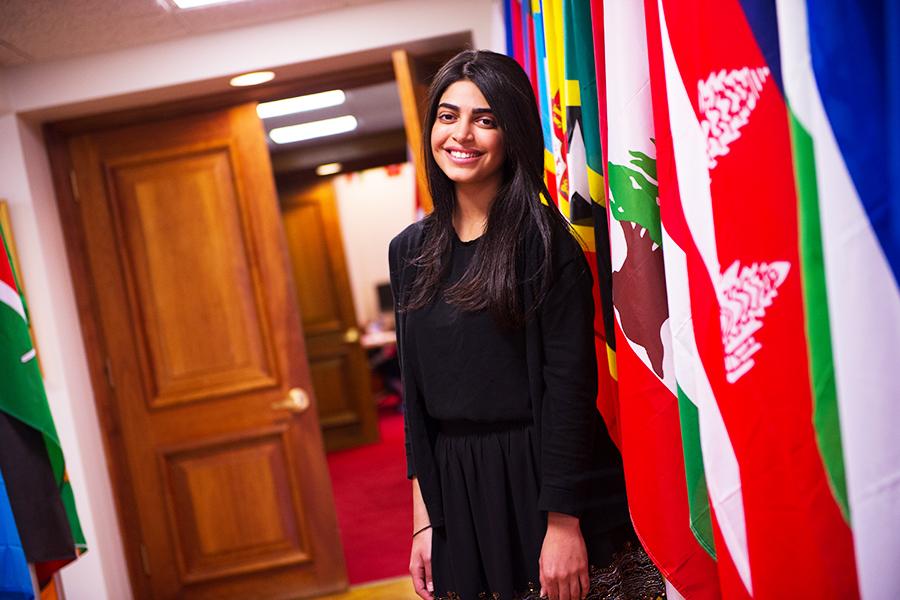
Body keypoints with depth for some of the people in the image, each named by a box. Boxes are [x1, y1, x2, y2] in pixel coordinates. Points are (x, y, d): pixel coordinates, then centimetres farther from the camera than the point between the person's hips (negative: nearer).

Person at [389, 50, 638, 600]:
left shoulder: (542, 238, -10)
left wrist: (564, 524, -18)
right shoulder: (410, 251, 5)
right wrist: (425, 518, 6)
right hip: (459, 492, 5)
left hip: (545, 478, -4)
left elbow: (569, 384, -14)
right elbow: (415, 389, 8)